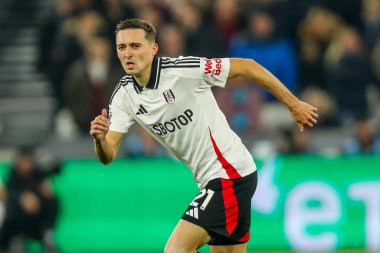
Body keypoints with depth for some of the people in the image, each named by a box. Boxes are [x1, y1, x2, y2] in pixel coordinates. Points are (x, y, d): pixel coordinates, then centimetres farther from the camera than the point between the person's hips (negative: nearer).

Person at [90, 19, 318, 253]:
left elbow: (247, 66, -11)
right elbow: (108, 155, -5)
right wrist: (100, 139, -30)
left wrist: (294, 104, -6)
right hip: (211, 180, 8)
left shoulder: (182, 69, -18)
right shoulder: (124, 95, 0)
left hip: (231, 173, -8)